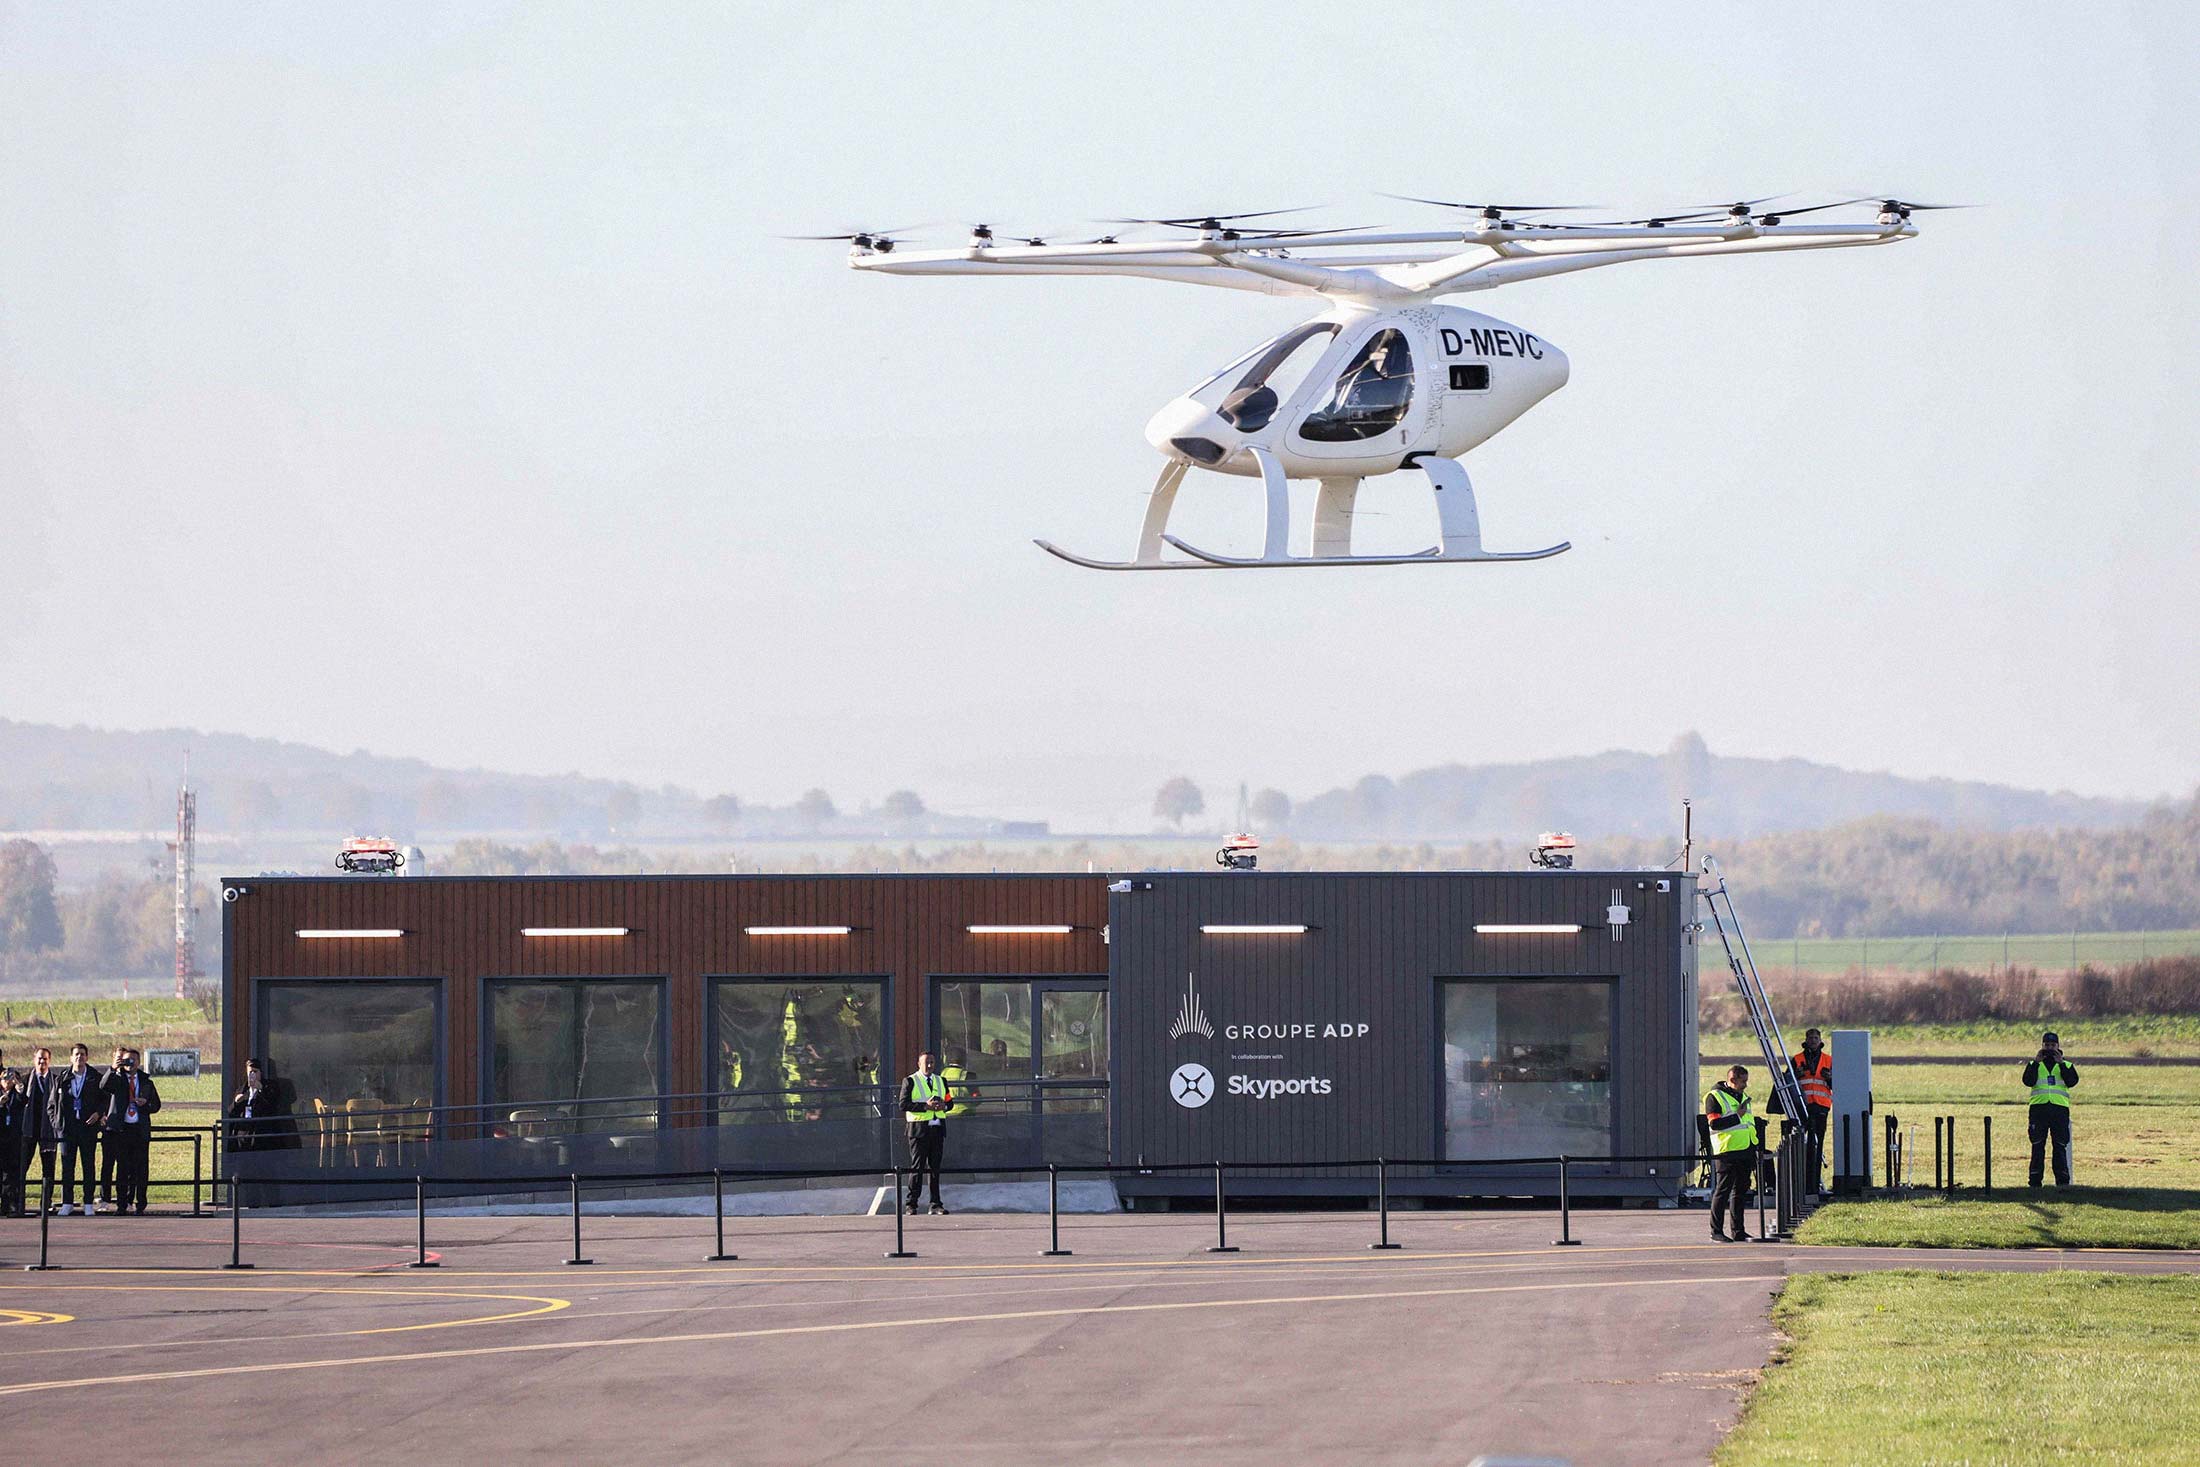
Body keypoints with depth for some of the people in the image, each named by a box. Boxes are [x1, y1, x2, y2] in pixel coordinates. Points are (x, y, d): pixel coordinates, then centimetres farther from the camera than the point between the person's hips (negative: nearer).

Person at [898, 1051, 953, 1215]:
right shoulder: (910, 1082, 1)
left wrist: (944, 1106, -4)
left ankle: (936, 1204, 8)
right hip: (919, 1128, -5)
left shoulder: (941, 1081, 18)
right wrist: (925, 1106, -17)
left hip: (937, 1128, 5)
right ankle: (911, 1204, -3)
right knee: (917, 1167, -5)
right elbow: (904, 1104, -9)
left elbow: (950, 1102, 20)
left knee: (935, 1167, 6)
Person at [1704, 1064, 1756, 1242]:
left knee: (1741, 1191, 10)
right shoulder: (1714, 1097, -7)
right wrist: (1737, 1116, -17)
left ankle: (1738, 1231, 14)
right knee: (1724, 1190, -6)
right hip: (1728, 1151, -8)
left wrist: (1754, 1151, 23)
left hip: (1746, 1150, 8)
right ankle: (1716, 1230, -2)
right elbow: (1714, 1123, -18)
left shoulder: (1742, 1096, 20)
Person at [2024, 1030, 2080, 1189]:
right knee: (2037, 1147, -1)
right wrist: (2036, 1063, -9)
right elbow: (2028, 1081, -3)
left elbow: (2072, 1082, -3)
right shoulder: (2034, 1065, 16)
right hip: (2039, 1108, 0)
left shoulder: (2067, 1065, 16)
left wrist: (2061, 1063, -9)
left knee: (2060, 1146, -3)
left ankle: (2062, 1180, 0)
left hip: (2060, 1109, 0)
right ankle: (2035, 1181, 1)